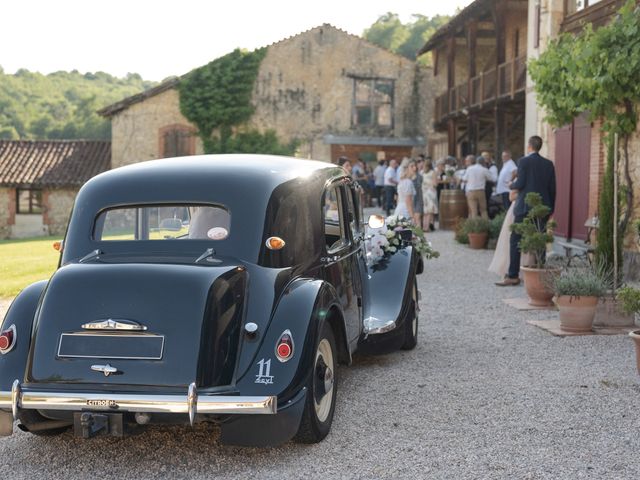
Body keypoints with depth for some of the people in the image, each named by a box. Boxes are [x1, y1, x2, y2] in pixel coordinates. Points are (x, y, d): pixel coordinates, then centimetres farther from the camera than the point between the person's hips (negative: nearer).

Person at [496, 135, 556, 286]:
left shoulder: (524, 161, -7)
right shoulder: (548, 164, 7)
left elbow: (520, 183, -12)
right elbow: (552, 188, 8)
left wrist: (513, 186, 10)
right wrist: (551, 208, 16)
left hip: (525, 207, -5)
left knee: (515, 241, 0)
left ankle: (513, 276, -4)